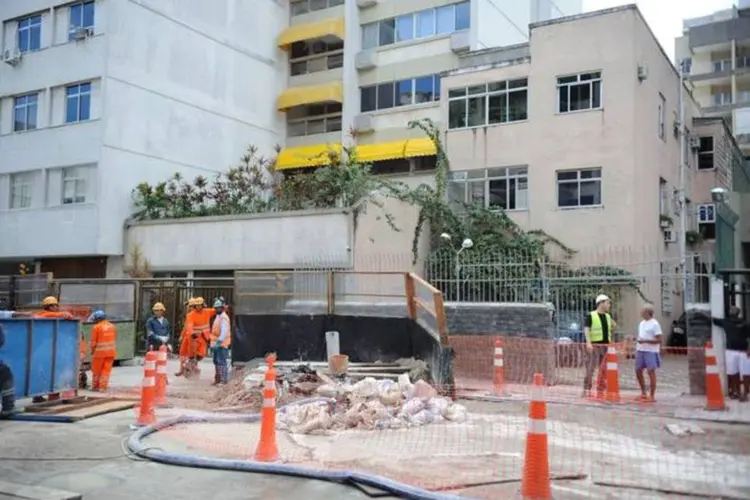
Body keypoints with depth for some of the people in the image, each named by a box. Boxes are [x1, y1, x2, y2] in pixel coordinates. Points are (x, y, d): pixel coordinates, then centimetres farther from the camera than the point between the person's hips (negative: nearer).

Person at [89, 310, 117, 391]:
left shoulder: (96, 327, -9)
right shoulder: (112, 326, 8)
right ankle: (103, 387, 6)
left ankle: (95, 386, 19)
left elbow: (93, 342, -8)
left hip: (100, 351, -4)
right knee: (106, 369, 7)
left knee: (96, 370, 10)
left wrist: (92, 351, 6)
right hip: (111, 351, 4)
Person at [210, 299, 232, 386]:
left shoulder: (224, 318, -14)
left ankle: (224, 380, -6)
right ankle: (218, 379, 25)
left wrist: (219, 341, -31)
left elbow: (224, 332, -24)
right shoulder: (218, 316, 18)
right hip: (216, 344, 10)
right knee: (216, 362, 16)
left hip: (221, 344, -10)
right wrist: (213, 342, 22)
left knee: (222, 362, -9)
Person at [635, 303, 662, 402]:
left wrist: (645, 341, -21)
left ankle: (651, 396, 1)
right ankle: (643, 393, 24)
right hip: (640, 350, 8)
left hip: (651, 351, -8)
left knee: (651, 372, -6)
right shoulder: (641, 323, 15)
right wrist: (637, 349, 16)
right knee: (638, 370, 10)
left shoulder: (654, 324, -9)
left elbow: (659, 340, -12)